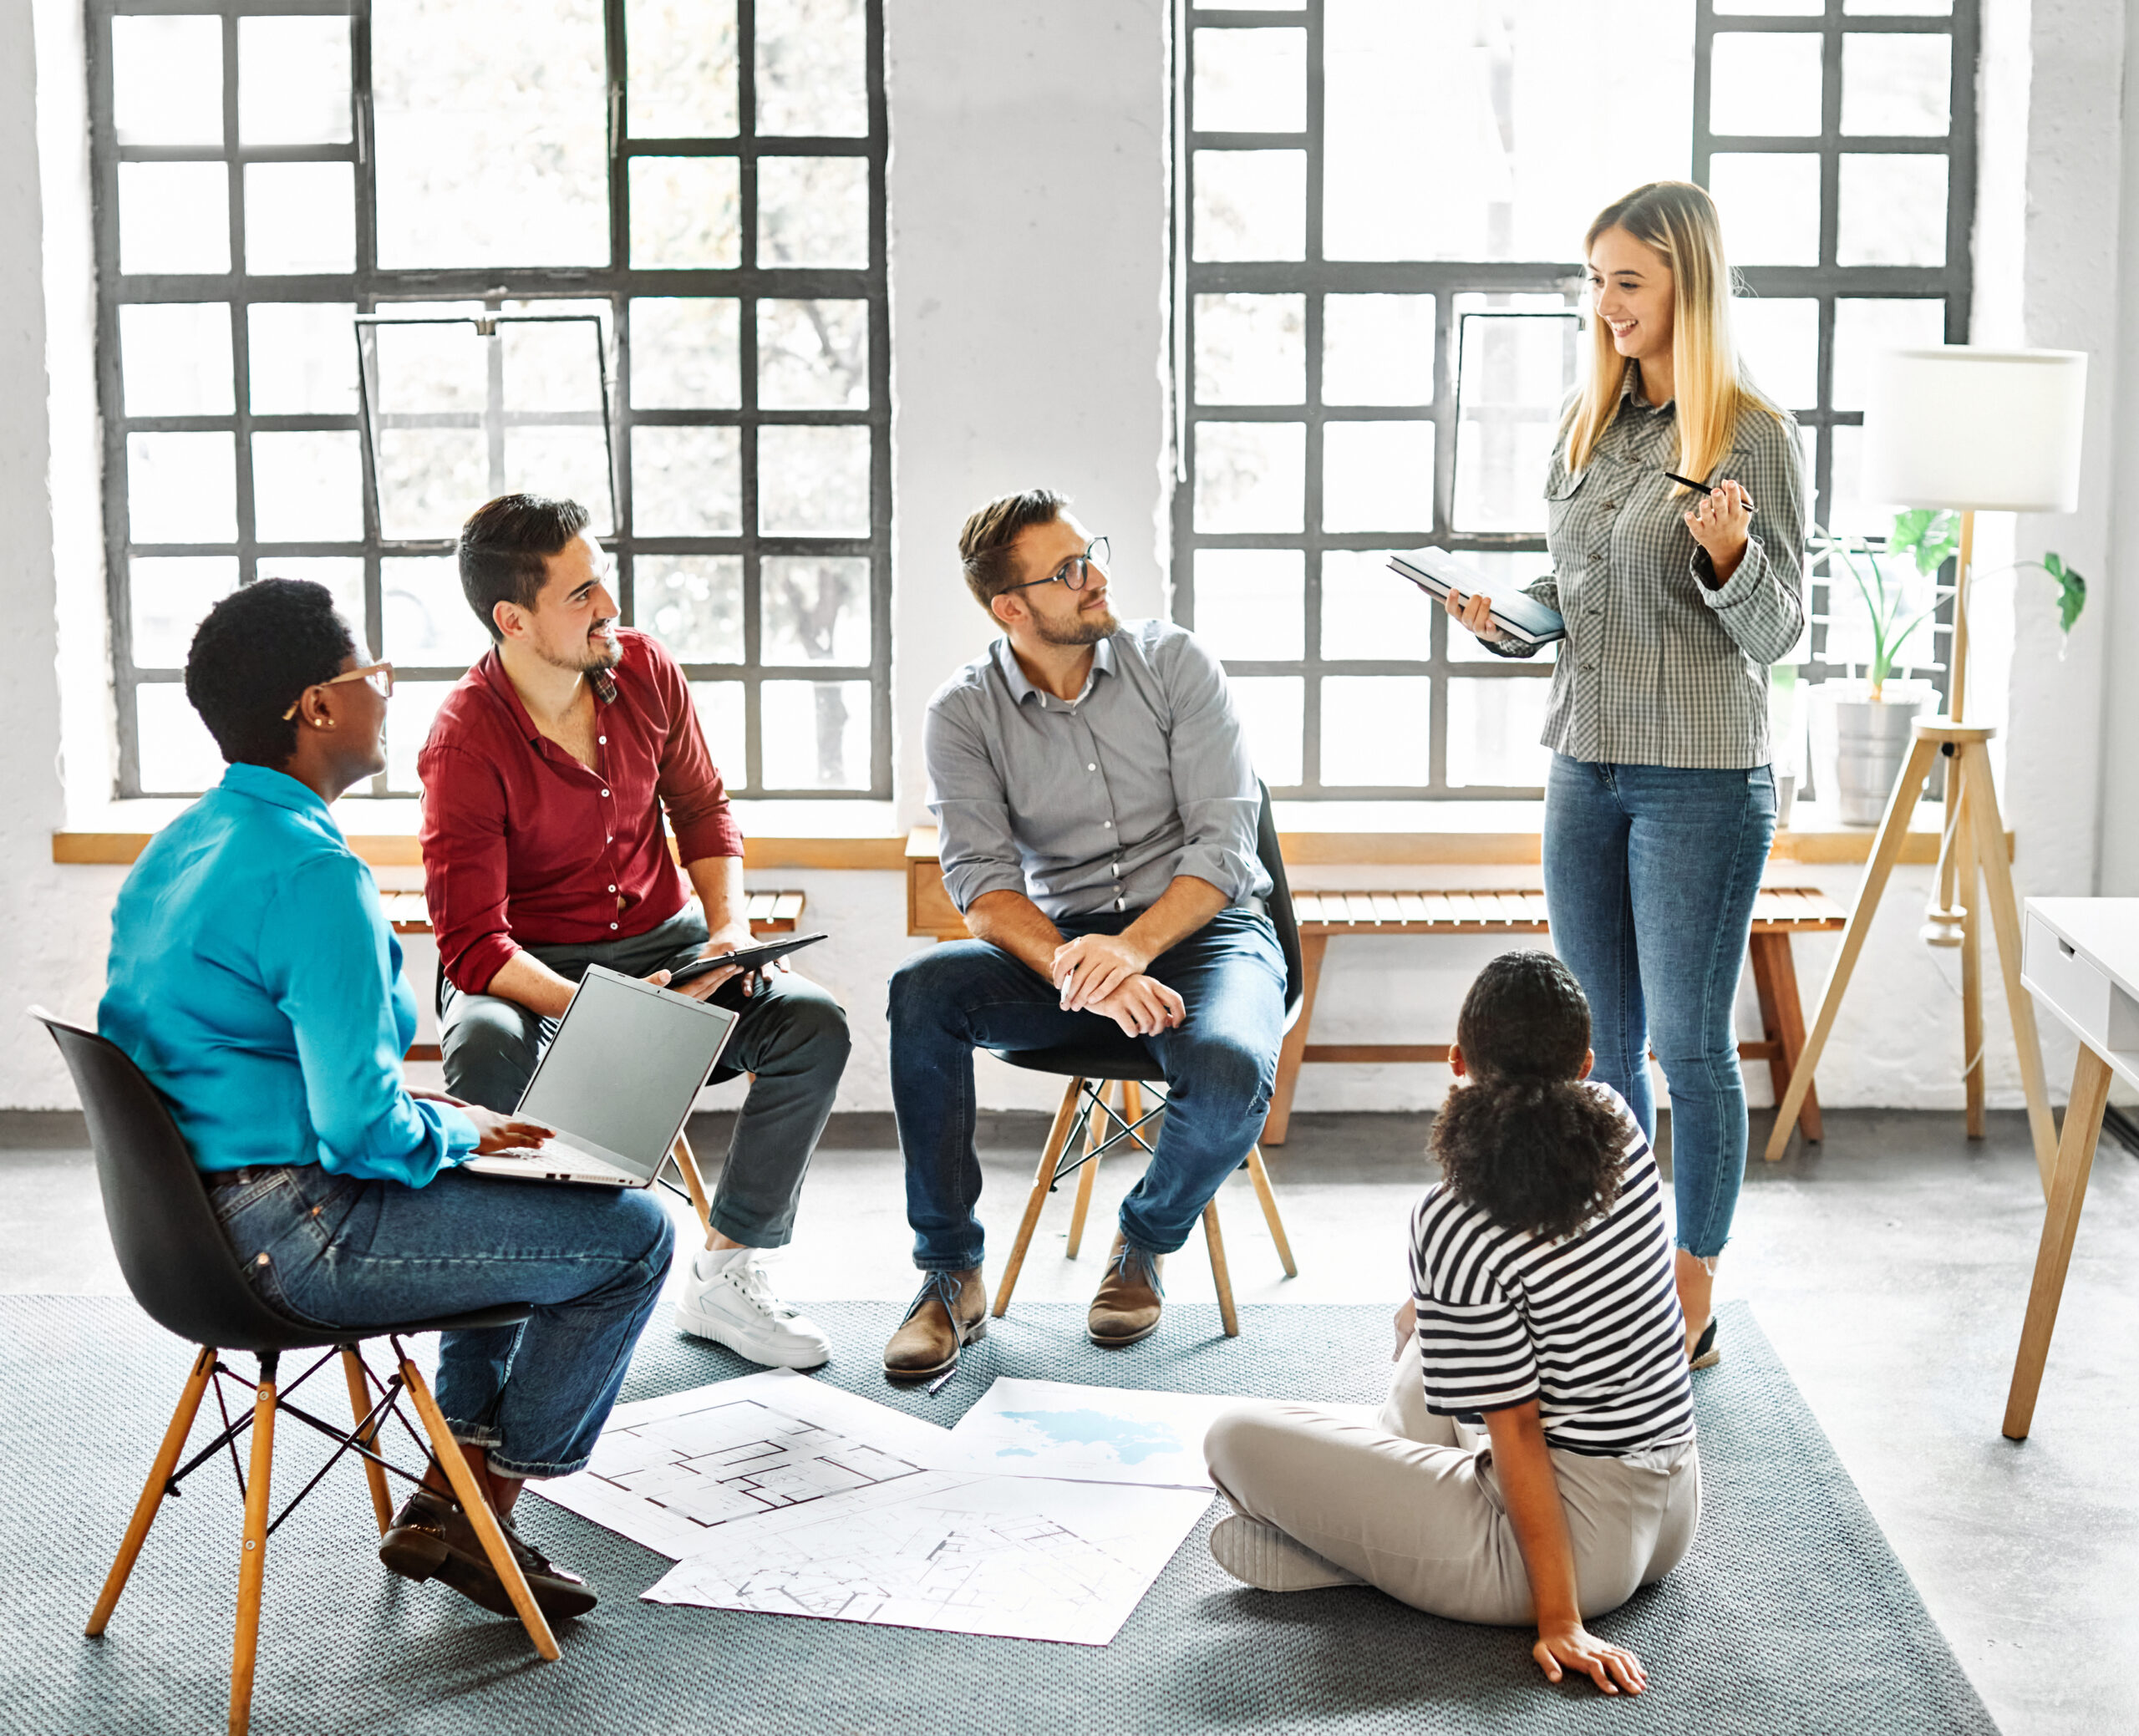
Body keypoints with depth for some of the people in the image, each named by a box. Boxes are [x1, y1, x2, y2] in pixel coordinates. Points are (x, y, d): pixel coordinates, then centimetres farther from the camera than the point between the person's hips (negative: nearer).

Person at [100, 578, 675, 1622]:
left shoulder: (179, 845, 10)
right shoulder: (313, 872, -22)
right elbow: (362, 1129, -26)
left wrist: (420, 1111, 14)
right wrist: (453, 1131, -4)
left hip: (191, 1209, 10)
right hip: (297, 1240, -10)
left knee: (522, 1192, 27)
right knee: (632, 1233, -2)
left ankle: (450, 1492, 25)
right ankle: (473, 1518, 11)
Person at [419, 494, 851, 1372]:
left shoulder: (645, 668, -3)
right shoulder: (465, 742, -19)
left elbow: (703, 809, 12)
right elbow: (472, 944, -22)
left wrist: (730, 929, -6)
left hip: (661, 942, 5)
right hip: (524, 970, -4)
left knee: (812, 1024, -21)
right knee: (488, 1054, -39)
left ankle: (724, 1273, -7)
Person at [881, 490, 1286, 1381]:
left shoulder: (1174, 662, -4)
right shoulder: (963, 713, -2)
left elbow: (1222, 846, -11)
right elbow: (983, 882, -12)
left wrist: (1130, 950, -28)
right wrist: (1076, 971, -32)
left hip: (1204, 926, -1)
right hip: (1061, 939, 2)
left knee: (1228, 1072, -34)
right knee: (921, 989, -28)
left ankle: (1146, 1241, 1)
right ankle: (950, 1275, -15)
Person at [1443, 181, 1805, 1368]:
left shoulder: (1753, 434, -8)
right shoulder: (1586, 424, 10)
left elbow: (1776, 631, -8)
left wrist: (1731, 556, -27)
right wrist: (1499, 617, -1)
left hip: (1703, 779, -6)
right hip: (1585, 768, 6)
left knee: (1689, 1045, 1)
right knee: (1599, 1042, 11)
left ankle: (1691, 1301, 14)